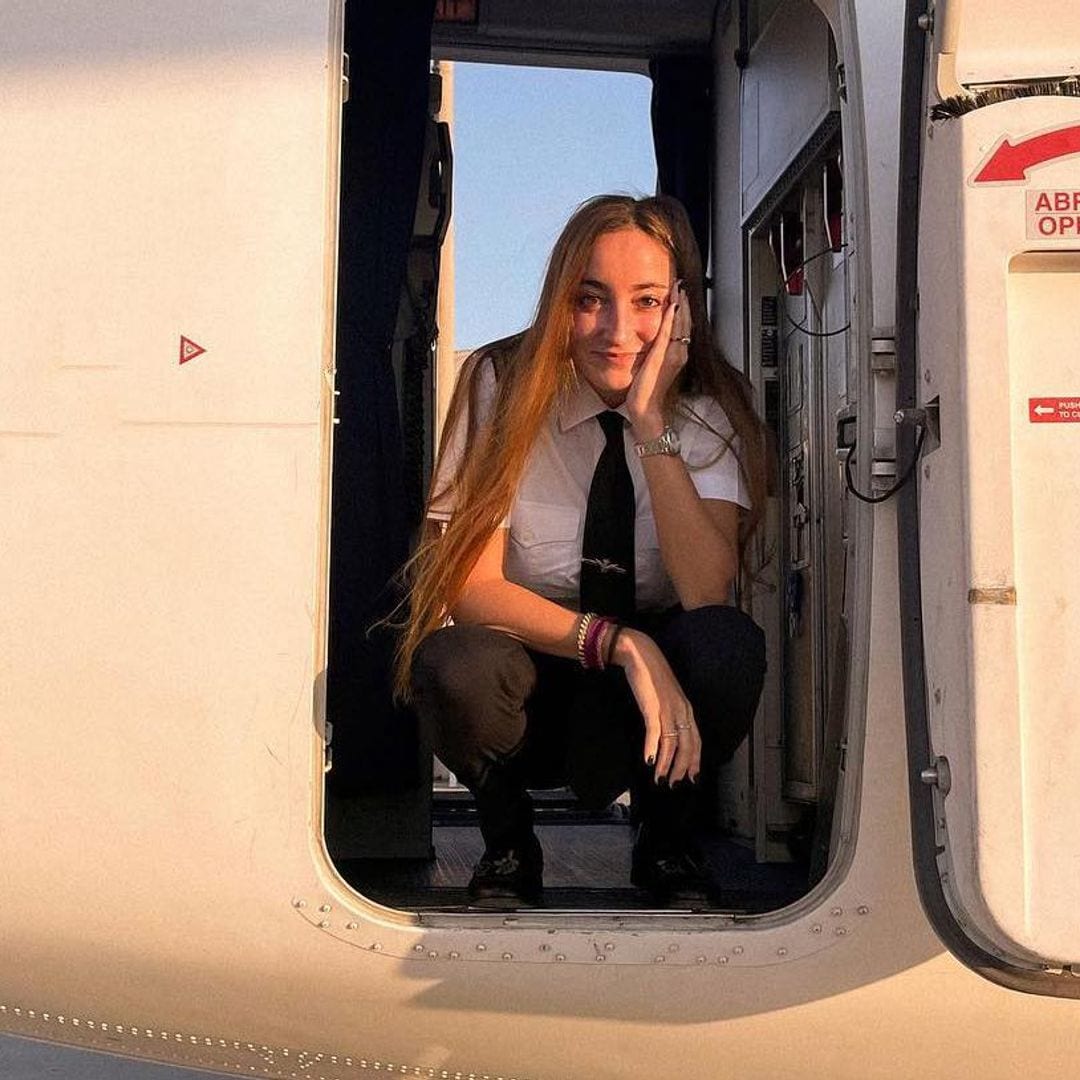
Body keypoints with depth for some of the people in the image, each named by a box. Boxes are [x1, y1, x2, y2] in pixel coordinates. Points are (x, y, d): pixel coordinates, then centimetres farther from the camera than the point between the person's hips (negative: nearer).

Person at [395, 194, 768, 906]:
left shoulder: (709, 408, -8)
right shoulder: (505, 385, -11)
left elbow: (707, 594, -24)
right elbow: (471, 586, -18)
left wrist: (650, 424, -28)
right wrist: (618, 642, -30)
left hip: (655, 688, 1)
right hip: (531, 676, -1)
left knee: (731, 644, -31)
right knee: (456, 666, -34)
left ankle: (668, 847, -1)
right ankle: (508, 845, -1)